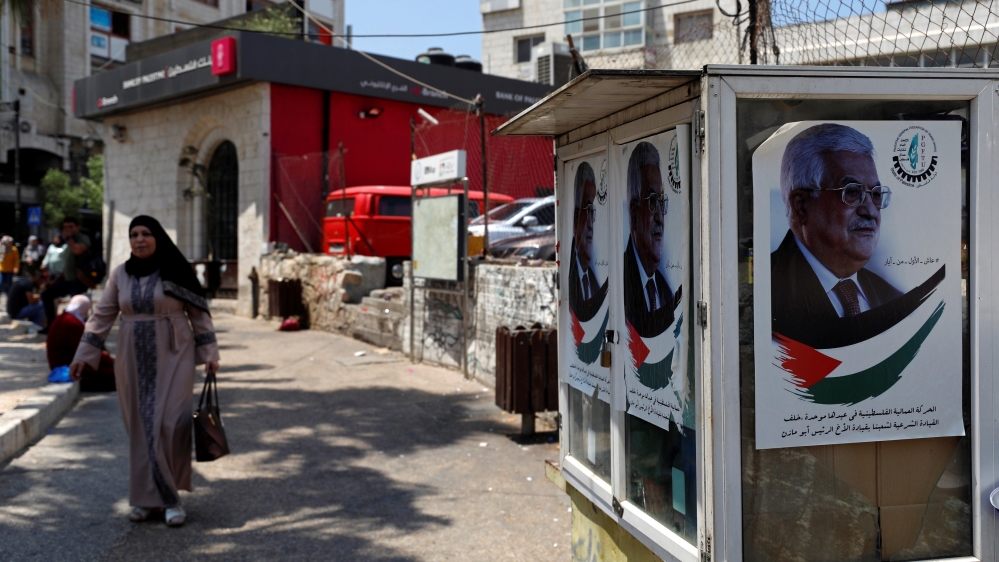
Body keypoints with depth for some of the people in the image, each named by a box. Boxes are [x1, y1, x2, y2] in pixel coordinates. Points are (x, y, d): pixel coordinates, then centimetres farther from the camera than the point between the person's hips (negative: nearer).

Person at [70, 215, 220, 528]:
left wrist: (209, 353, -4)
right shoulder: (120, 275, 5)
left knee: (169, 425, -9)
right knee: (140, 427, 6)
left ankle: (170, 497, 2)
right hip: (134, 359, 3)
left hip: (173, 357, -3)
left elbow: (199, 314, 0)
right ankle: (147, 497, 17)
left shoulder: (176, 271, -3)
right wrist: (83, 355, 2)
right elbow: (102, 316, 7)